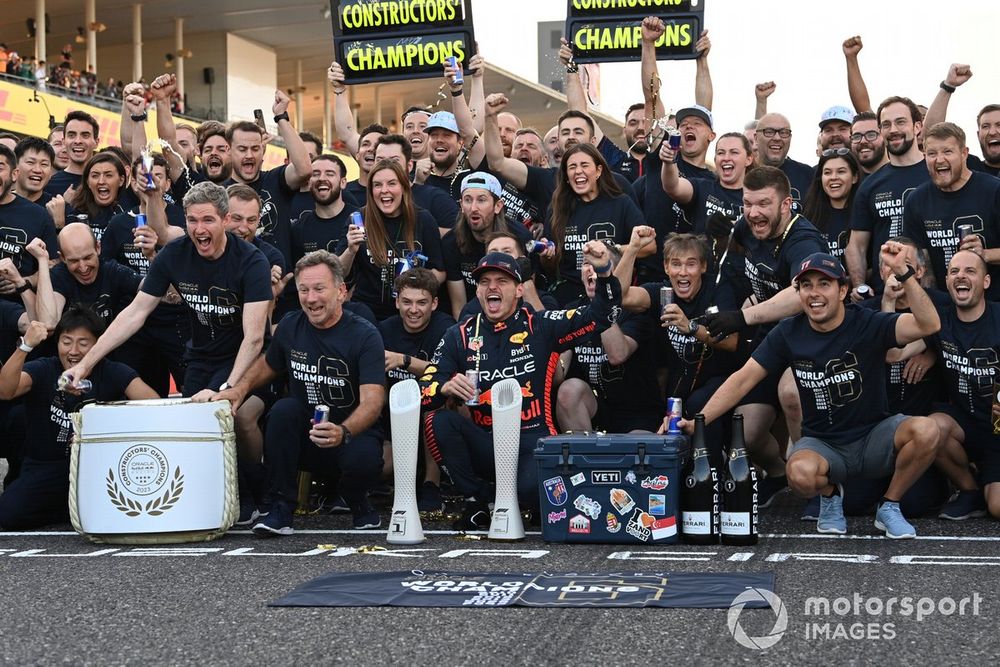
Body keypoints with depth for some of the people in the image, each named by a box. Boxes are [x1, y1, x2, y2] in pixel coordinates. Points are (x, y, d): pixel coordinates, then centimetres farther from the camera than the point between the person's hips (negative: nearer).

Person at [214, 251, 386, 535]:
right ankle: (281, 507, -16)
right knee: (283, 410, -28)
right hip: (304, 431, 4)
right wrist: (241, 388, -2)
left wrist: (343, 432, -46)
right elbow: (267, 365, 20)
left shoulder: (364, 336, -15)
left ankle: (357, 500, 4)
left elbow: (373, 400, -26)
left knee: (363, 460, -36)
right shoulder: (290, 327, -1)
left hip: (353, 430, -4)